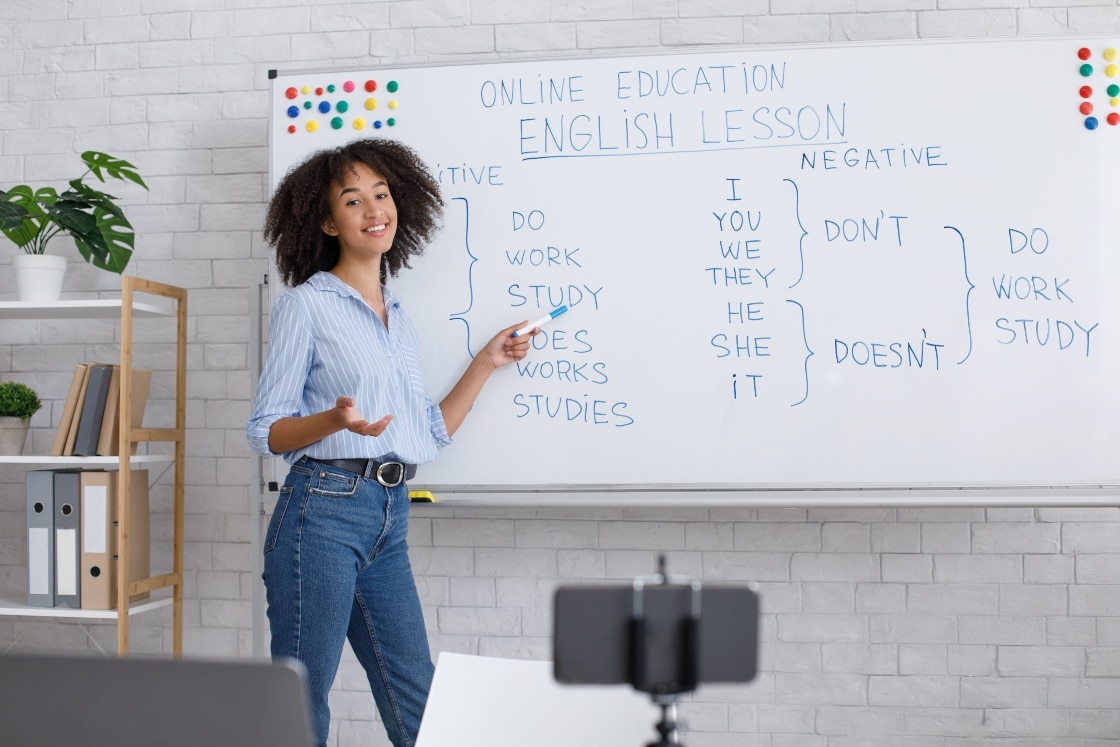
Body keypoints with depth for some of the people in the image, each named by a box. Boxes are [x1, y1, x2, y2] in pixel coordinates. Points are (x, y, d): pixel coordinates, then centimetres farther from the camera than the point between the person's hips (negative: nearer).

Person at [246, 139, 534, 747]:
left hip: (389, 517, 6)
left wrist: (486, 363, 13)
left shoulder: (399, 320, 17)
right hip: (324, 509, -6)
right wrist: (335, 420, -23)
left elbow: (431, 432, 17)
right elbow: (264, 432, -4)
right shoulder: (305, 305, -2)